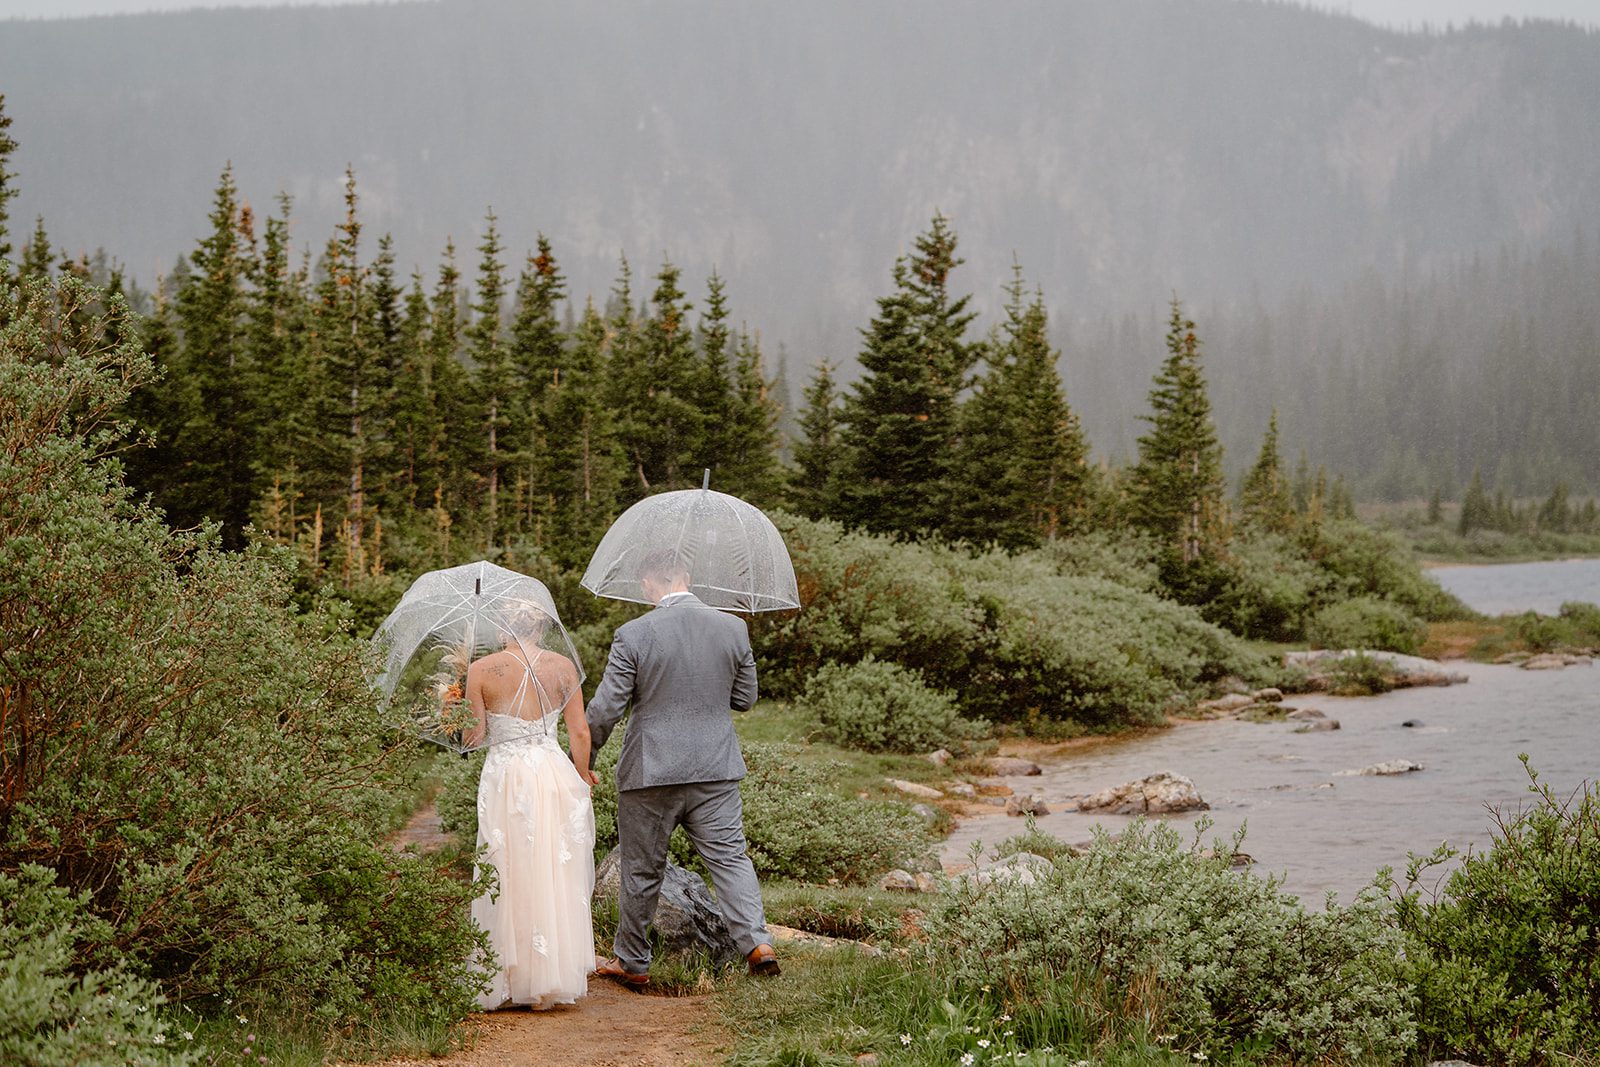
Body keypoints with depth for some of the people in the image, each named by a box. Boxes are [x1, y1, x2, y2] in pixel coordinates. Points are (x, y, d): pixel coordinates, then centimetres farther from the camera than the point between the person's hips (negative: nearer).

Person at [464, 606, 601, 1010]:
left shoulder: (482, 670, -2)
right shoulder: (563, 667, 4)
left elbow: (473, 735, -2)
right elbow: (580, 732, 5)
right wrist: (582, 776, 19)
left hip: (506, 777, -2)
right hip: (555, 773, 2)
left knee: (510, 879, 5)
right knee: (559, 878, 10)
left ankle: (509, 983, 7)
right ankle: (557, 976, 14)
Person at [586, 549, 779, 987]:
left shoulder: (633, 635, -12)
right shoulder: (733, 628, -1)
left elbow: (605, 708, -9)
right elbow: (745, 699, 8)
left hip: (651, 771, -2)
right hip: (716, 770, 2)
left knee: (642, 870, 10)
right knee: (730, 856, 6)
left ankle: (631, 962, 21)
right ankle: (757, 943, -9)